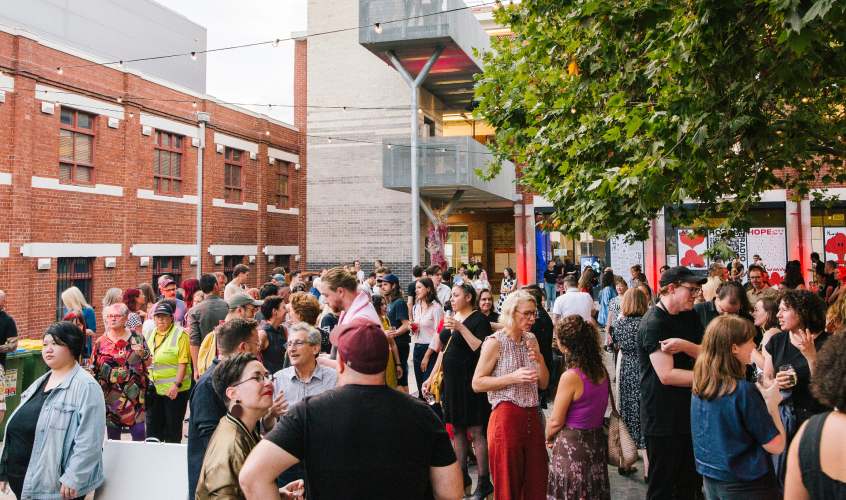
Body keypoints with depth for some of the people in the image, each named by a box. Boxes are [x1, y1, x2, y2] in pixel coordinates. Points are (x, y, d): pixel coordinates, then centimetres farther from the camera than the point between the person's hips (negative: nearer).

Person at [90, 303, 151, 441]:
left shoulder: (137, 338, 4)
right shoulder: (101, 342, 6)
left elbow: (148, 363, 7)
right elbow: (93, 369, 10)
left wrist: (143, 354, -12)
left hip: (134, 394, -1)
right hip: (110, 396, 1)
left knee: (139, 433, -4)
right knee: (112, 435, 8)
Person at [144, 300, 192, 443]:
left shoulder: (180, 335, -6)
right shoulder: (148, 334, 12)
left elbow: (183, 363, -12)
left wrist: (176, 384, -20)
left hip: (174, 390, -5)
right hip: (153, 389, 5)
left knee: (172, 429, 4)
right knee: (152, 428, 10)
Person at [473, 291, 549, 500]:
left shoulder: (531, 340, 11)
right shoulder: (495, 342, -7)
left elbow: (543, 384, 13)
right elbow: (477, 383, -10)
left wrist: (540, 360, -6)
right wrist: (513, 377, -17)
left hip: (532, 417, 5)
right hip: (506, 417, -5)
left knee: (537, 482, 7)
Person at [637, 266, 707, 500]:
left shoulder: (690, 317, 9)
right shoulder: (653, 323, -18)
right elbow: (667, 375, -23)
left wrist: (686, 346, -20)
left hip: (689, 413, 8)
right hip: (663, 417, -8)